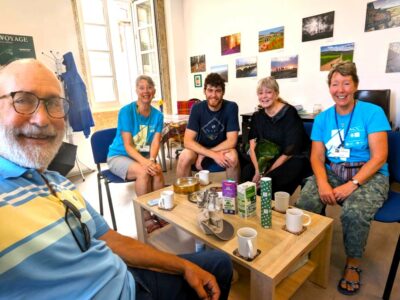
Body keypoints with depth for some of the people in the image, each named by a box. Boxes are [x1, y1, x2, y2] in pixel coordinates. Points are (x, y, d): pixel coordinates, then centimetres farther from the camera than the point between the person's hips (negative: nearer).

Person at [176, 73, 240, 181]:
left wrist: (204, 155, -22)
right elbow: (188, 141, -20)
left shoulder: (231, 107, -17)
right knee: (184, 157, -28)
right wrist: (213, 155, -32)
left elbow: (231, 141, -19)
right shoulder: (197, 108, -14)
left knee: (232, 157, -32)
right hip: (200, 148, 1)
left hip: (223, 149, 0)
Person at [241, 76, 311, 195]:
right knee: (246, 172, -19)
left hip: (295, 160, -5)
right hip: (271, 159, 5)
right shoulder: (257, 116, 3)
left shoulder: (289, 113, -14)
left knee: (272, 179, -31)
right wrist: (258, 171, -21)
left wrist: (266, 173, -20)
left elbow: (290, 151, -18)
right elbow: (253, 146, -4)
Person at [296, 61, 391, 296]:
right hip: (332, 172, 3)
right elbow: (317, 157, -1)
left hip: (369, 175, -2)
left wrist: (352, 184, -23)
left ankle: (353, 264, 0)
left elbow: (379, 157, -13)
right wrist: (323, 183, -20)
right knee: (305, 204, -24)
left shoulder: (373, 113, -6)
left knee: (355, 212, -32)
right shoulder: (322, 118, 4)